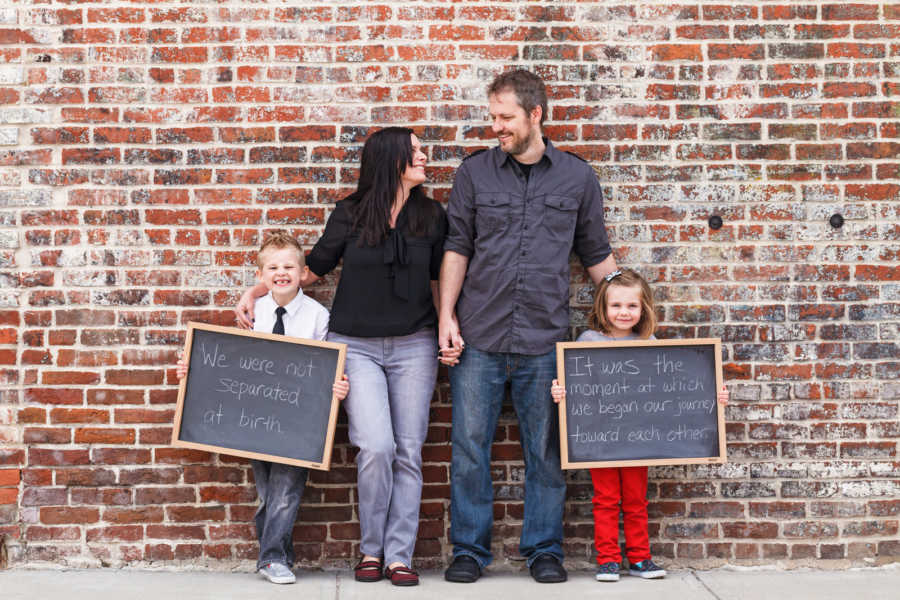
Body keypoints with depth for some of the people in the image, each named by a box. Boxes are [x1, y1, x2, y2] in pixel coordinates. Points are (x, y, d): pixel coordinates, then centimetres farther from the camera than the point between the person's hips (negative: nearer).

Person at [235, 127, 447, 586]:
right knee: (376, 447, -14)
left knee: (408, 452, 0)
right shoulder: (350, 213, -1)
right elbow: (313, 268, 10)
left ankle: (399, 556, 8)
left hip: (413, 346, 2)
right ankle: (371, 549, 5)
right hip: (356, 346, -2)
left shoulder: (431, 215, 5)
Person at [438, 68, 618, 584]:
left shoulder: (577, 177, 6)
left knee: (546, 450, 7)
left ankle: (545, 550, 19)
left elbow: (597, 254, 12)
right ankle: (470, 550, 15)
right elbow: (457, 248, 6)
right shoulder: (475, 172, 5)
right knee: (470, 445, 3)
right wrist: (447, 316, -2)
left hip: (545, 338, 0)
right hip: (479, 336, 0)